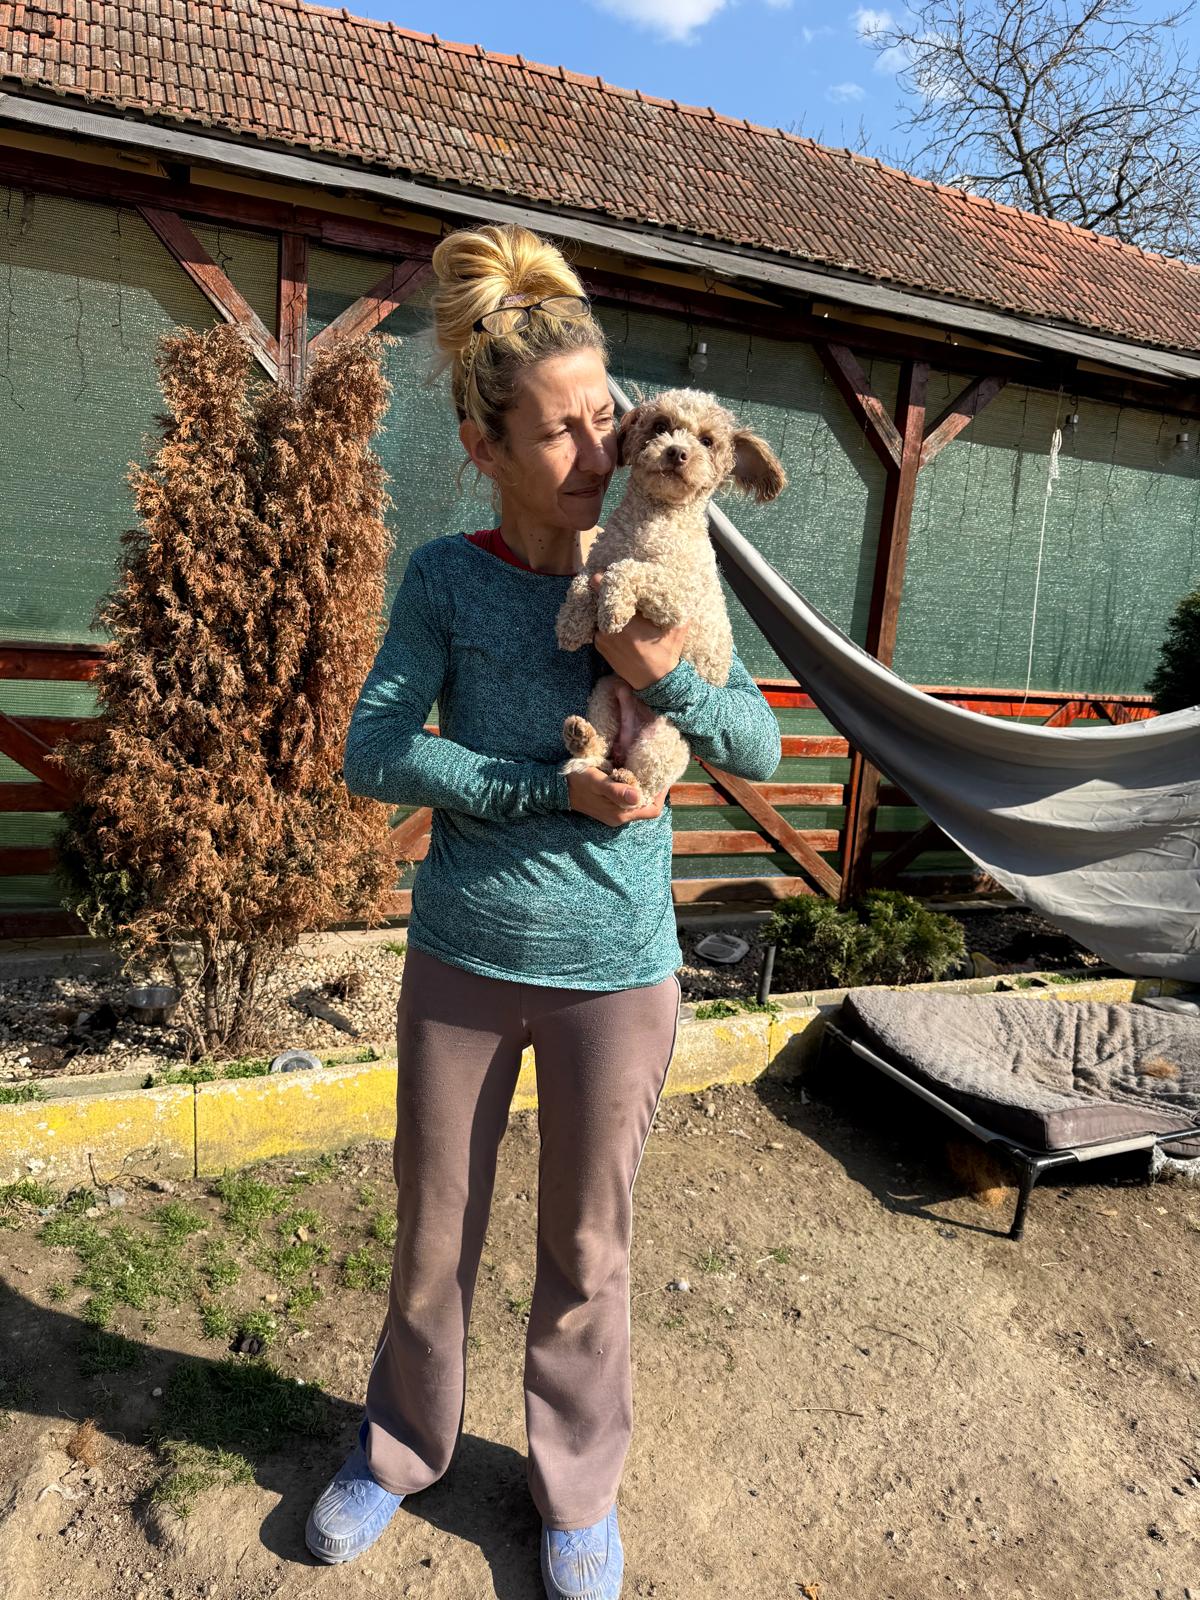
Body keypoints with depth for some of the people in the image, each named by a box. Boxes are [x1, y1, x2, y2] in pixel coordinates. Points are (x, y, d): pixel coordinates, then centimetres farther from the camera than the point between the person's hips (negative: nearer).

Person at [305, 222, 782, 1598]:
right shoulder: (447, 578, -5)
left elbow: (761, 749, -3)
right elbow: (373, 755, -13)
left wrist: (668, 675, -22)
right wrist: (548, 791, -21)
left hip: (615, 972, 0)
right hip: (461, 959, 1)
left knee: (587, 1251, 17)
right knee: (433, 1235, 19)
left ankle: (578, 1489, 44)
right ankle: (406, 1446, 48)